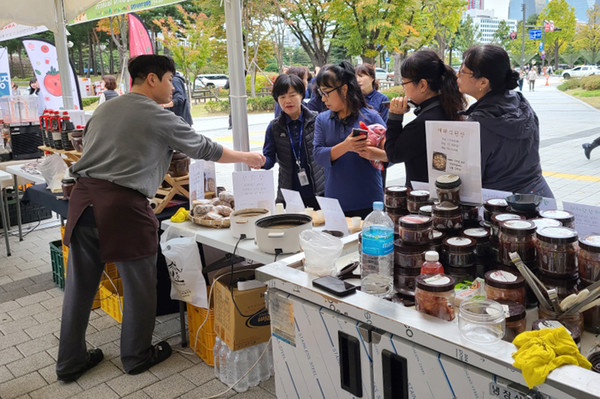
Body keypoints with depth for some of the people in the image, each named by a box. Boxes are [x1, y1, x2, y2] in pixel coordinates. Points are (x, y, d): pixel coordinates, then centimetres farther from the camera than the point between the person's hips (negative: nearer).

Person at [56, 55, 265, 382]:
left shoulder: (104, 109, 16)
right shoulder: (158, 117, -4)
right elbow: (204, 149, 3)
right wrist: (247, 158, 17)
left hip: (83, 197, 8)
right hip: (122, 205, -7)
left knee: (80, 284, 15)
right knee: (138, 284, 10)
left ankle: (70, 362, 28)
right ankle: (137, 356, 26)